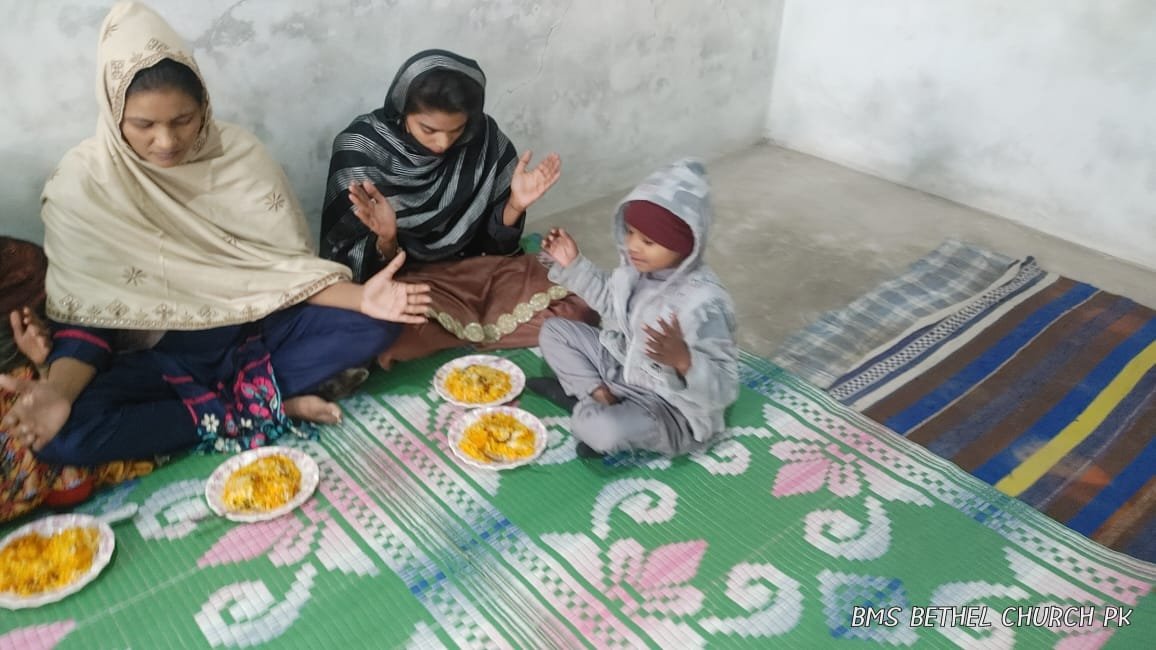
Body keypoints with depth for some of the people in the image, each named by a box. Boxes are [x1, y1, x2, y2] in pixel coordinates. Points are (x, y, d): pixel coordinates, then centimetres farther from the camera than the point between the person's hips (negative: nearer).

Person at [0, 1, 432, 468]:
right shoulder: (82, 183, -12)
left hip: (254, 330, 1)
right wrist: (60, 388, -30)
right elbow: (83, 314, -10)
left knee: (373, 326, -20)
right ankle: (269, 402, -20)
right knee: (60, 435, -30)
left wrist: (359, 296, -25)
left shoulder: (240, 154, -8)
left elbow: (286, 264, -6)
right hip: (158, 354, 0)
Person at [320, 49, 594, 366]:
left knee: (572, 312, -14)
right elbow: (358, 267, -12)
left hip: (473, 267, 4)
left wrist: (514, 206, -19)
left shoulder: (484, 138, -8)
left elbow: (495, 242, 0)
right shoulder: (362, 148, -15)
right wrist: (385, 238, -33)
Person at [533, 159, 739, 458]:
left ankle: (586, 400, -1)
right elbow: (612, 303, 16)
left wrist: (682, 360, -51)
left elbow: (723, 388, -32)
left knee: (599, 429, -35)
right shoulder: (640, 265, -9)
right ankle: (601, 397, -4)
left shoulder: (703, 303, -33)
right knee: (554, 330, 9)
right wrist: (574, 264, 6)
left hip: (668, 408, -8)